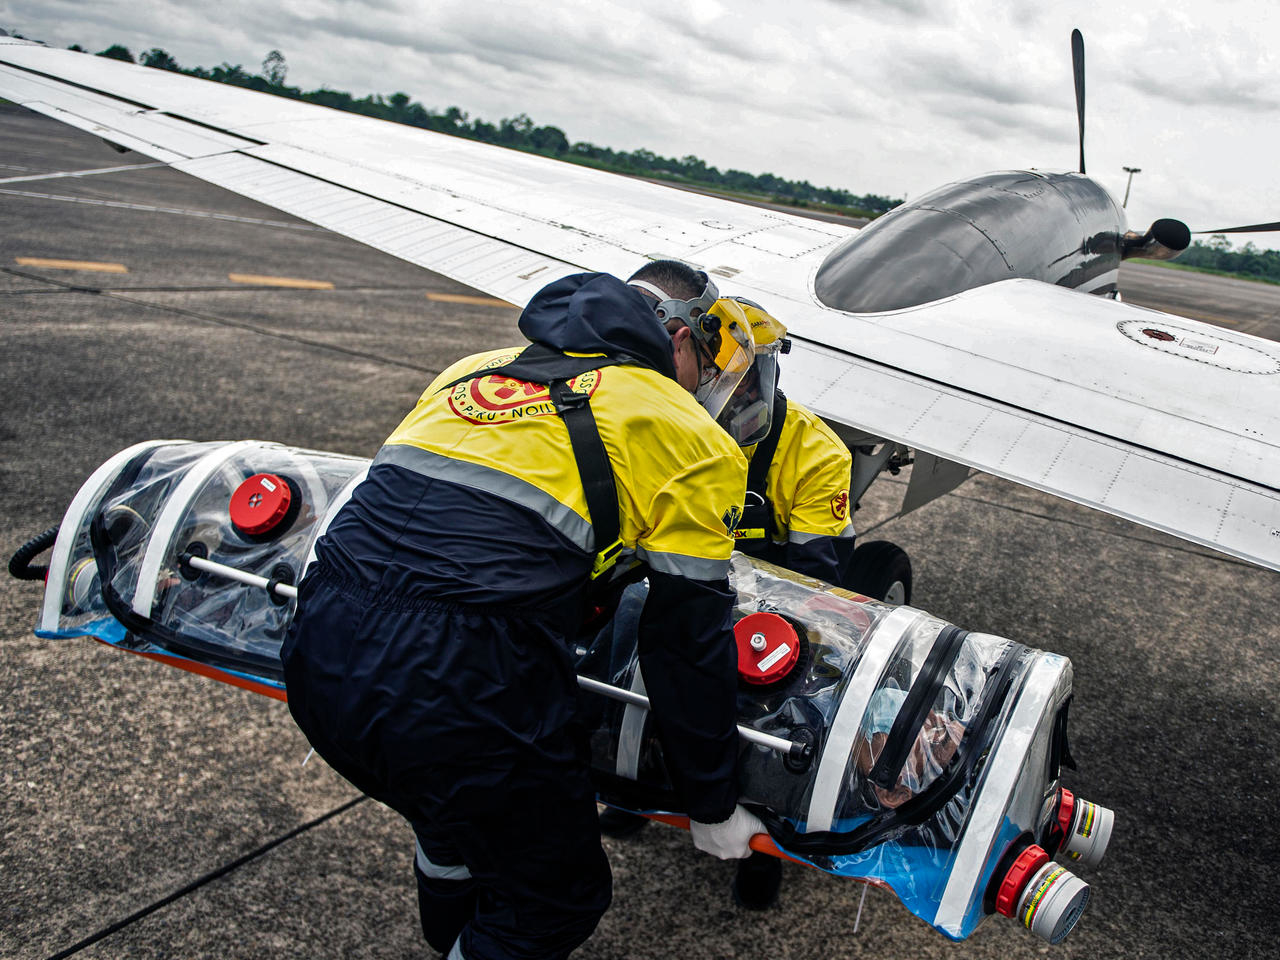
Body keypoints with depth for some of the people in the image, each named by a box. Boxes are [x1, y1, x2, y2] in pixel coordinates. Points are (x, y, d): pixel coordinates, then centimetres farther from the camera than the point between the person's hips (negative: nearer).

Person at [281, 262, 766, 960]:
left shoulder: (472, 370, 21)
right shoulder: (688, 438, 5)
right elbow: (688, 641, 5)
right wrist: (713, 810, 17)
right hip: (455, 698, -7)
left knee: (460, 809, 36)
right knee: (557, 898, 19)